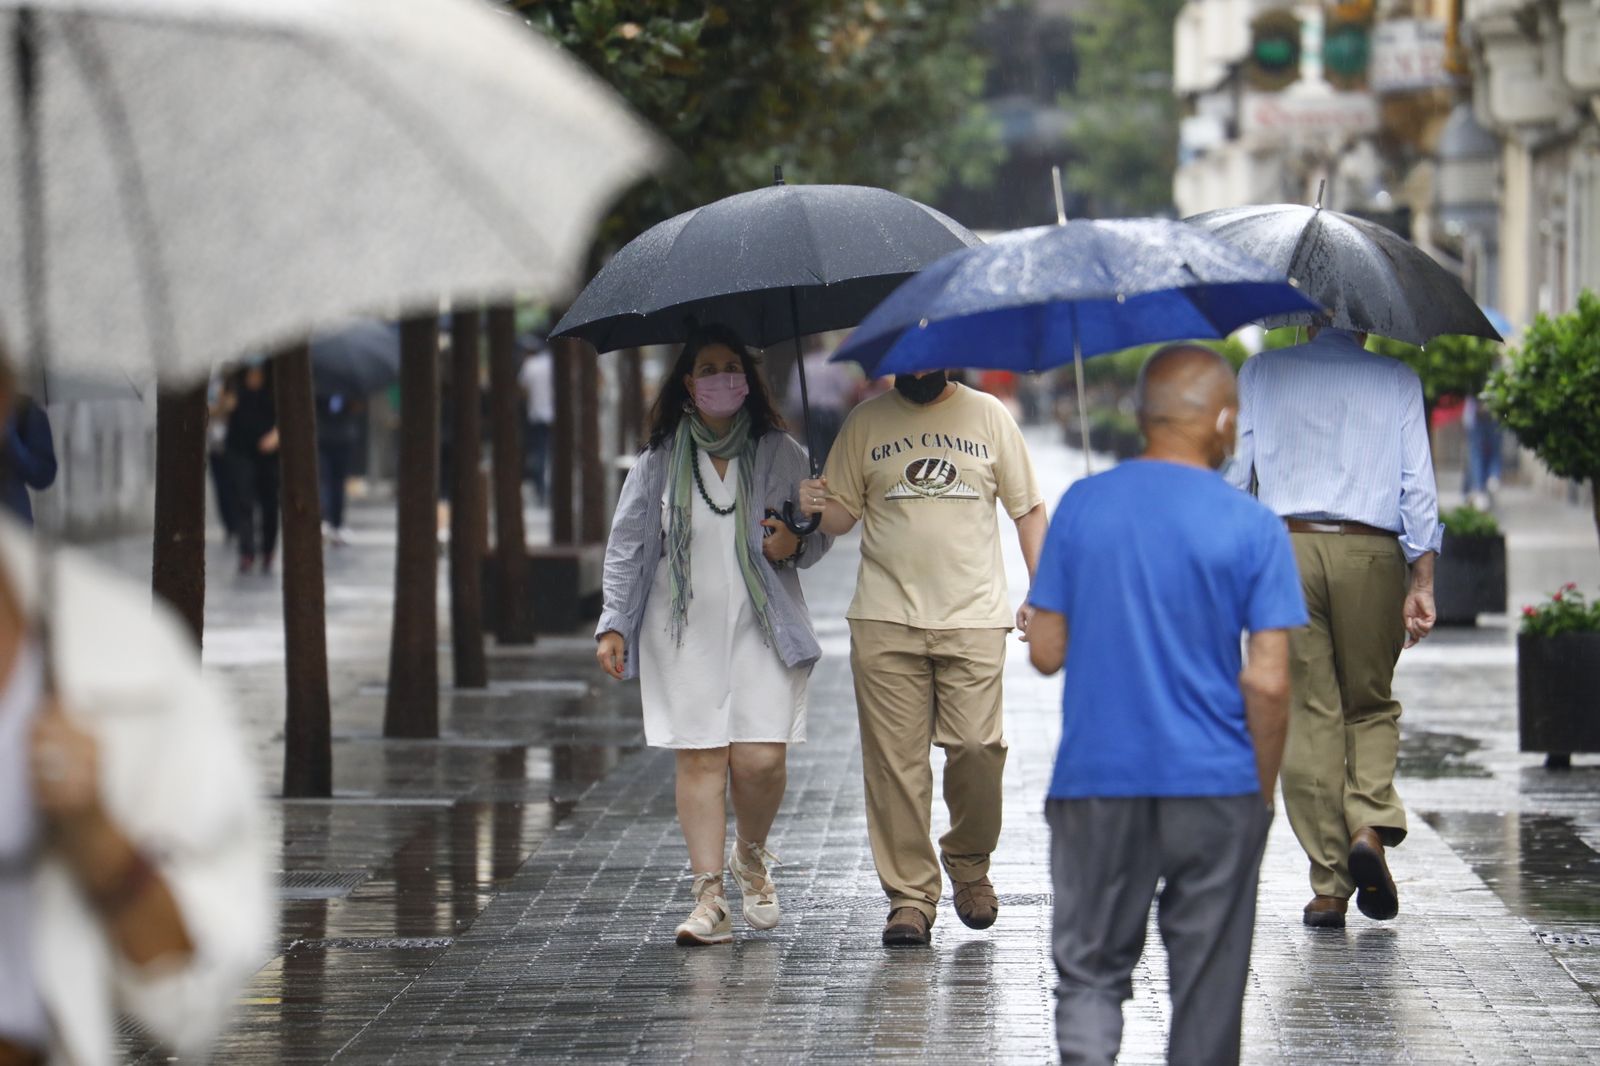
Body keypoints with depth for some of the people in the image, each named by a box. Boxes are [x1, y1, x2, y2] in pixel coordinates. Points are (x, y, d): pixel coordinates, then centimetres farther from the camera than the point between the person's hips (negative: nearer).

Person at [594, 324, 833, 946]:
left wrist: (796, 545, -9)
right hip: (685, 631, 0)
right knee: (700, 756, -6)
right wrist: (614, 626, 3)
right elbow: (626, 546, 9)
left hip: (762, 625, 0)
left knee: (761, 757, -10)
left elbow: (821, 532, 14)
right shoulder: (659, 462, 6)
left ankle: (752, 856, 21)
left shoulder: (780, 454, 7)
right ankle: (709, 898, -3)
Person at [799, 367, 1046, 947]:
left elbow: (1028, 508, 14)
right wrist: (817, 509, -11)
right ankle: (910, 895, 2)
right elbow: (844, 514, 13)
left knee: (977, 747, -9)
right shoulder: (866, 423, 10)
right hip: (886, 621, 1)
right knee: (895, 760, -4)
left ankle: (970, 866, 15)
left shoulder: (988, 416, 9)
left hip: (973, 618, -1)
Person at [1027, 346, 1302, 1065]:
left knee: (1090, 970, 9)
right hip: (1215, 789, -1)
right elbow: (1267, 682, -10)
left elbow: (1045, 652, 3)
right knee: (1207, 985, 10)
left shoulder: (1081, 507, 0)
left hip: (1097, 785, 1)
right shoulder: (1252, 528, -7)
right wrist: (1264, 789, 3)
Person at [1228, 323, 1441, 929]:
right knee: (1372, 705, 15)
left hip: (1285, 548, 0)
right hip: (1371, 556, 0)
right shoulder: (1397, 380, 8)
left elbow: (1233, 475, 5)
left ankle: (1329, 884, -1)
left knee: (1309, 714, 2)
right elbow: (1417, 486, 1)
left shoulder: (1261, 373, 9)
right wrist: (1422, 582, 0)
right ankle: (1371, 825, -11)